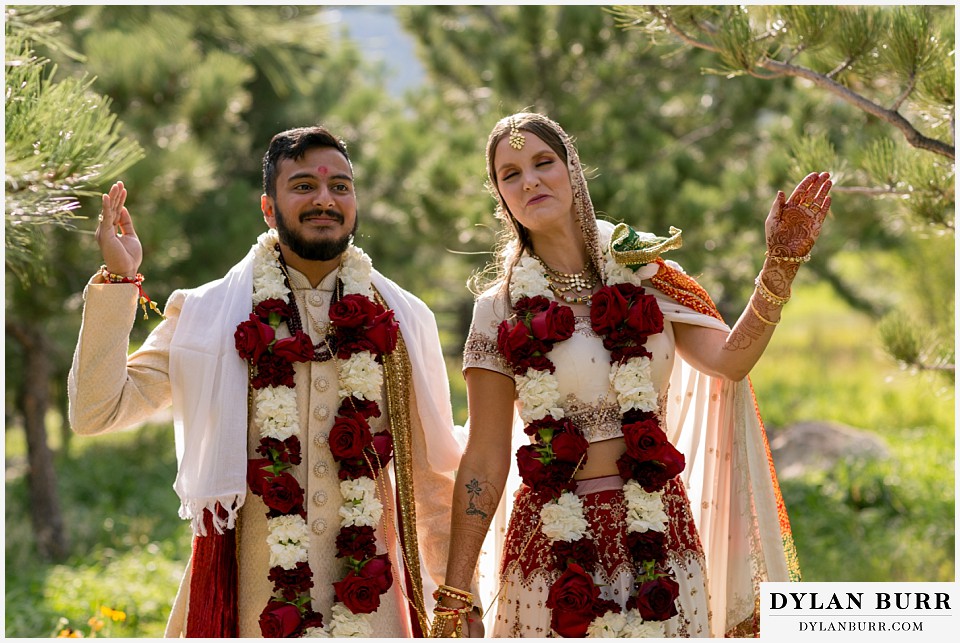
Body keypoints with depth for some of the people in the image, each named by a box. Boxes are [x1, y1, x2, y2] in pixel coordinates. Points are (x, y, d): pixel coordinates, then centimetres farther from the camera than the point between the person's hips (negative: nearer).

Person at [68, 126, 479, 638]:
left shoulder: (404, 321, 7)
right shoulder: (206, 315, 2)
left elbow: (434, 475, 12)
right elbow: (97, 412, -5)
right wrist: (117, 279, -10)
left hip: (371, 595, 2)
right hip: (256, 593, -1)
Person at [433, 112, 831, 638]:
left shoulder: (644, 276, 5)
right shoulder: (501, 311, 0)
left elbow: (728, 361, -10)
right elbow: (485, 462, -2)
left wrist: (779, 267, -21)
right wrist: (453, 599, -5)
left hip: (661, 529, 2)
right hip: (556, 540, -1)